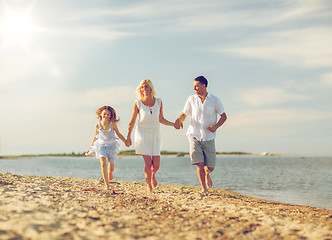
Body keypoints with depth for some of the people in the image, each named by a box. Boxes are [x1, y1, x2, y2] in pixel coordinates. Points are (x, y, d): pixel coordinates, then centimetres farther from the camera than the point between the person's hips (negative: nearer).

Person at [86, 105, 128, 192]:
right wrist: (91, 147, 14)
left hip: (111, 146, 0)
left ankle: (110, 174, 43)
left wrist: (125, 141, 2)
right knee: (103, 164, -16)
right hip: (101, 145, 0)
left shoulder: (112, 124, -9)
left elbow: (119, 134, 5)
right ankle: (107, 186, -12)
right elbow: (95, 137, 9)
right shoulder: (97, 125, -6)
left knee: (111, 167, 3)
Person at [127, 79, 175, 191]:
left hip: (155, 133, 2)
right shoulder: (138, 103, -5)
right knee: (148, 163, -8)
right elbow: (132, 122, 2)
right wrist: (128, 137, 3)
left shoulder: (158, 102, 3)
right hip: (142, 133, -2)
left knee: (156, 165, -3)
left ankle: (153, 175, 32)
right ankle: (149, 186, 11)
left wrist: (174, 124, 3)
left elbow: (161, 119, 12)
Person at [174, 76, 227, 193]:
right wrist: (179, 120, -14)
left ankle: (207, 174, 39)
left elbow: (223, 116, 7)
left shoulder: (215, 100, 0)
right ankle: (203, 189, 5)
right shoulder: (191, 99, 4)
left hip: (209, 137, 0)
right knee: (200, 164, -11)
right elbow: (184, 114, 10)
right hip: (194, 135, 0)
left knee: (210, 167, 1)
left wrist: (216, 126, -11)